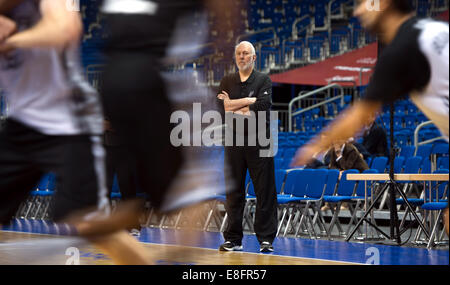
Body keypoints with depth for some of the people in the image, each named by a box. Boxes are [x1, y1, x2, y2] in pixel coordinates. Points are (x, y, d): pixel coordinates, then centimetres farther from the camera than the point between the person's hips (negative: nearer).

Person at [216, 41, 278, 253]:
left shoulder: (263, 80, 6)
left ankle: (266, 239, 2)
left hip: (259, 141, -2)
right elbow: (222, 109, -1)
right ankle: (233, 239, 10)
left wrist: (233, 106, -6)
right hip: (234, 140, 2)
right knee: (234, 191, 4)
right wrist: (250, 101, -9)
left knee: (265, 191, -3)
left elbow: (263, 106, -11)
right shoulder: (227, 82, 14)